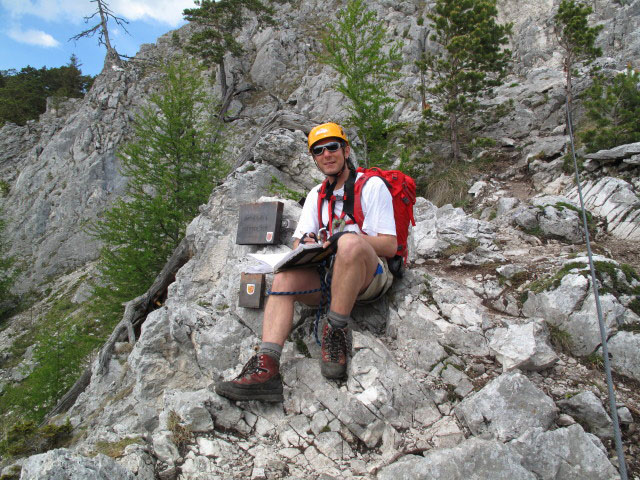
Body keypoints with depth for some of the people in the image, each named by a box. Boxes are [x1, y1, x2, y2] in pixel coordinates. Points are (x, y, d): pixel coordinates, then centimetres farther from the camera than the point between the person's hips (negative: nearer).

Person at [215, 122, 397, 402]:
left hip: (372, 275, -5)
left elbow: (390, 246, -6)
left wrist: (340, 239, -21)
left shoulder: (372, 186, 2)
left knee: (349, 242, -36)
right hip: (329, 276, 5)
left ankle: (335, 331, -24)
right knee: (284, 276, -22)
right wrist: (305, 245, -12)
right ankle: (266, 368, -33)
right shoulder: (316, 195, 20)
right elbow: (298, 243, 14)